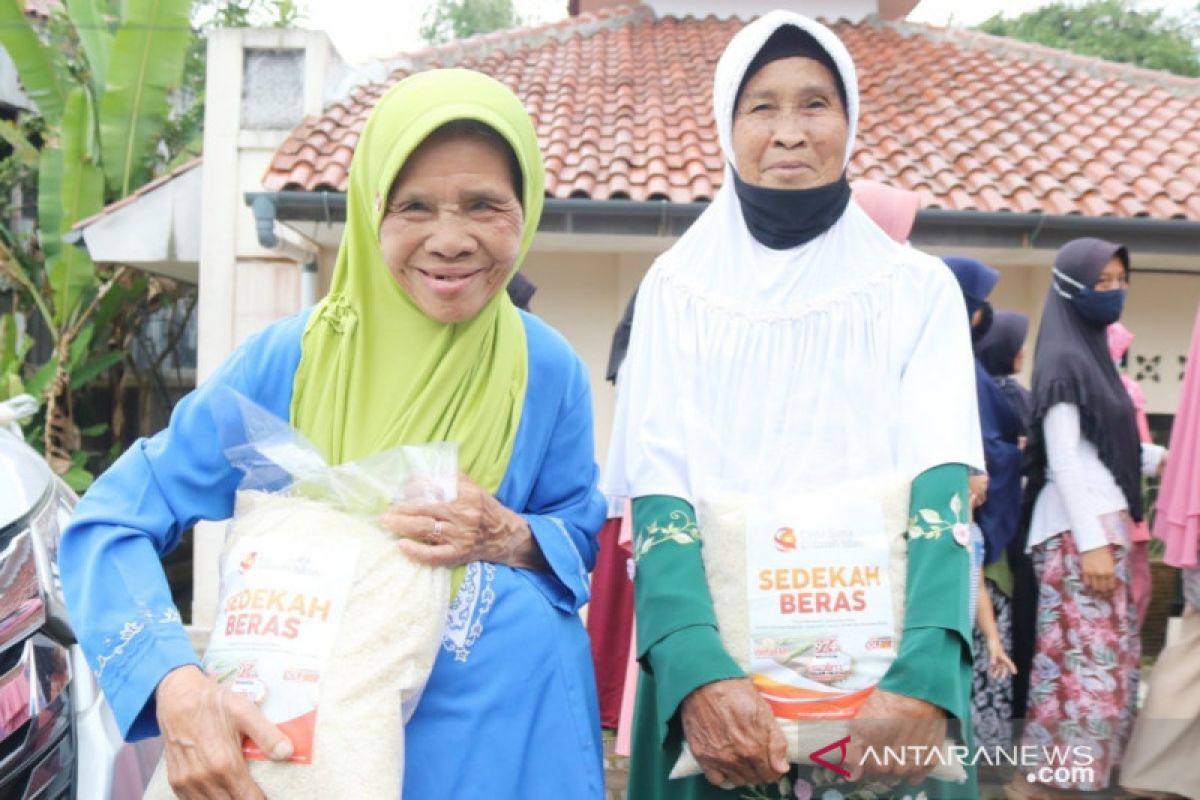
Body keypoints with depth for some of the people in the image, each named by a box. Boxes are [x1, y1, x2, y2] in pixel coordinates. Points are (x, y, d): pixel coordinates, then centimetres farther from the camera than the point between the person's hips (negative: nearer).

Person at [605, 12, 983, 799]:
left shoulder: (919, 288, 2)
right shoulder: (677, 287, 2)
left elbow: (941, 486, -10)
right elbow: (658, 484, -9)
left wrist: (924, 677, -27)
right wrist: (695, 668, -26)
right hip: (715, 661, 0)